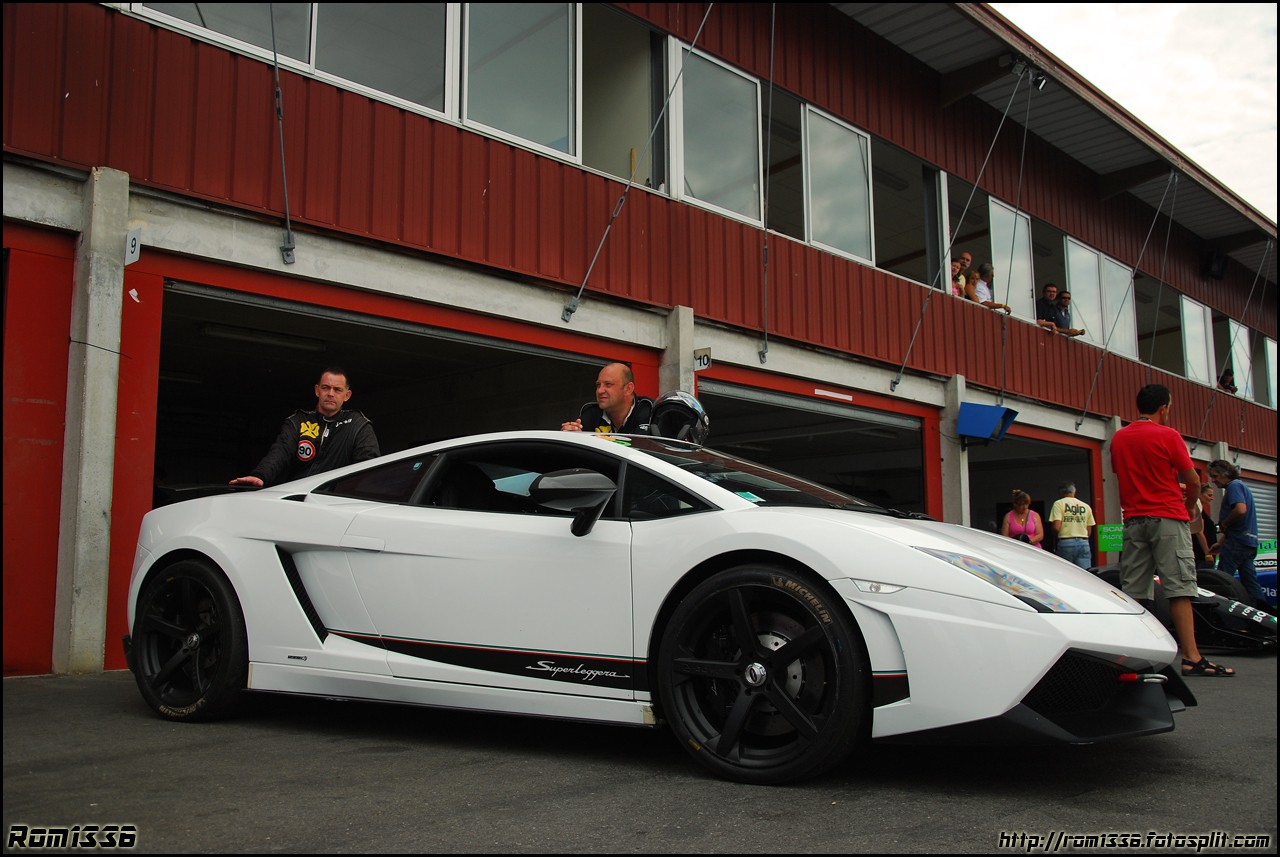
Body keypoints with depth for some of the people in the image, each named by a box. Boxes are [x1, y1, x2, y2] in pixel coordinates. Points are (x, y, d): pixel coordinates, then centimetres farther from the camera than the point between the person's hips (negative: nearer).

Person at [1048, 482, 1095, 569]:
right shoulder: (1086, 506, 13)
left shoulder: (1059, 503, -2)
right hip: (1084, 543, 4)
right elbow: (1089, 531, 12)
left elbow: (1056, 527, -11)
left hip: (1066, 542, -3)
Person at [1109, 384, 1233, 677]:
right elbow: (1193, 481, -5)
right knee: (1179, 587, -6)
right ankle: (1191, 657, -8)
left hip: (1133, 519, 5)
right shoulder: (1168, 436, -6)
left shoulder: (1118, 439, 9)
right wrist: (1189, 508, 14)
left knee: (1133, 592, 4)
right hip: (1167, 518, -5)